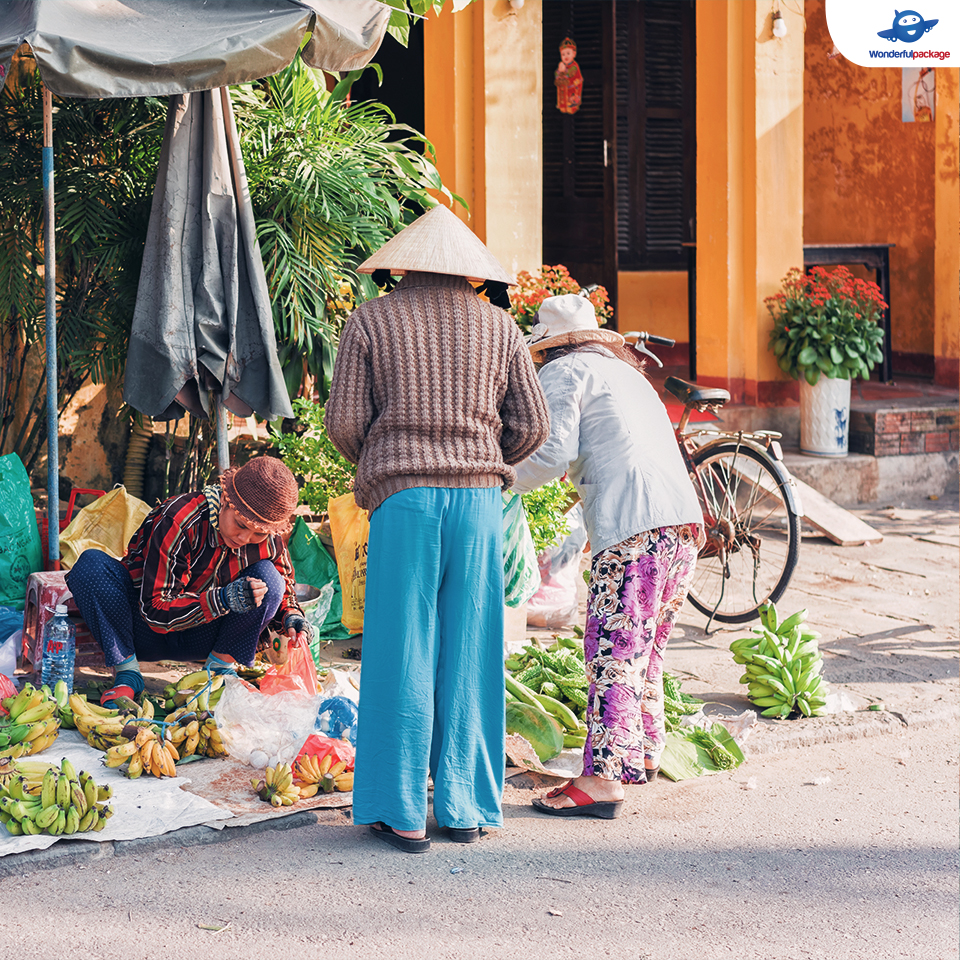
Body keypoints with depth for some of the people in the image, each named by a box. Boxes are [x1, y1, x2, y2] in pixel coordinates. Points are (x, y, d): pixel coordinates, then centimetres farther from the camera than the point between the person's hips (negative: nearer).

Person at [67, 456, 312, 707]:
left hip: (202, 638, 3)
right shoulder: (178, 522, -29)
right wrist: (221, 599, -44)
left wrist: (291, 614, -17)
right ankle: (127, 673, -22)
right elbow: (155, 611, -29)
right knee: (91, 564, -30)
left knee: (268, 575, -20)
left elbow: (283, 585, 8)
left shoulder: (269, 539, -14)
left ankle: (220, 667, -12)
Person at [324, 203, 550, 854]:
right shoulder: (497, 326, 11)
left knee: (402, 656, 2)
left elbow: (345, 420, 0)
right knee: (470, 656, 8)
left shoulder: (371, 321, 6)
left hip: (403, 503, -2)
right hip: (479, 500, 2)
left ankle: (403, 813, 4)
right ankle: (465, 807, 12)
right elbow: (532, 427, 9)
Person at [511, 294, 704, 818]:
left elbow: (554, 451, -6)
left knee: (612, 651, -10)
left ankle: (602, 778, -14)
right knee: (645, 648, 20)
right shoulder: (626, 372, 30)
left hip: (633, 526, -9)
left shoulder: (561, 372, 5)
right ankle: (645, 753, 28)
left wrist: (512, 478, 12)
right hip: (682, 519, 9)